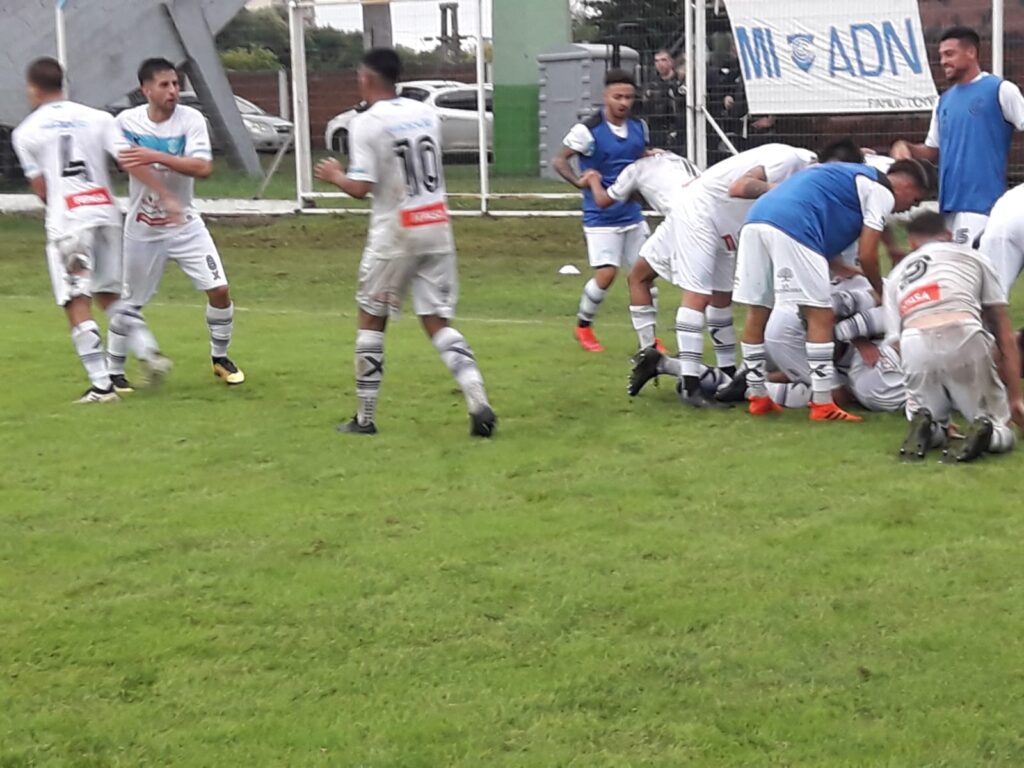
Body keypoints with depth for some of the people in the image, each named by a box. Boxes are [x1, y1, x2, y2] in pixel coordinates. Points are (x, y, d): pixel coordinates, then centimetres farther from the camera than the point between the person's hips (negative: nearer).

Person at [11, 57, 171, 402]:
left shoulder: (25, 132, 3)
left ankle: (101, 384, -8)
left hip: (67, 220, -4)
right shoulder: (98, 118, 8)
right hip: (105, 212, 4)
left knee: (77, 304, -2)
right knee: (109, 294, 20)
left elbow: (41, 187, 4)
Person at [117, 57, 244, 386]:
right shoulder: (127, 121, -8)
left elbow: (203, 168, -27)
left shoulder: (191, 119, -13)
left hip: (185, 224, 0)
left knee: (219, 290, -8)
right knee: (130, 303, 6)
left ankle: (220, 358, 15)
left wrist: (157, 157, -34)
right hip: (142, 230, 0)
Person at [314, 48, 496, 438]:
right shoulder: (426, 113, 8)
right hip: (437, 228, 5)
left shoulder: (367, 123, -11)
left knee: (371, 320, 11)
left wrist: (334, 176, 5)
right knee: (438, 322, 7)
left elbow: (360, 188, -15)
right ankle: (479, 401, -11)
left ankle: (365, 418, 16)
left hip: (395, 232, -5)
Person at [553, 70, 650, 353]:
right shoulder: (588, 130, -14)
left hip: (632, 213, 6)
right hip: (601, 216, -6)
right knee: (606, 274, -12)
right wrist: (579, 182, -24)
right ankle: (583, 325, 13)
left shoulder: (639, 127, 4)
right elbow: (559, 160, -8)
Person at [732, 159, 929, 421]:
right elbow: (867, 255, 5)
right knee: (820, 316, -2)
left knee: (757, 314, 14)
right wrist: (881, 292, 22)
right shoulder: (882, 193, 8)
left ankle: (758, 397, 22)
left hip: (756, 220, 9)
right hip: (792, 228, -9)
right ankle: (823, 404, -3)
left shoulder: (849, 176, 34)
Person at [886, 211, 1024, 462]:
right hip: (963, 336, -2)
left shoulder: (896, 276, 33)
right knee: (1001, 434, 17)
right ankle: (985, 430, -17)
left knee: (933, 431, 26)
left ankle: (925, 426, -7)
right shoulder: (972, 256, 28)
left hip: (914, 345, 2)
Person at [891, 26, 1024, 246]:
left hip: (983, 203, -7)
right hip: (949, 202, 7)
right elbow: (933, 151, 21)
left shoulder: (1000, 90, -2)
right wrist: (905, 147, 2)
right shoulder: (944, 100, 17)